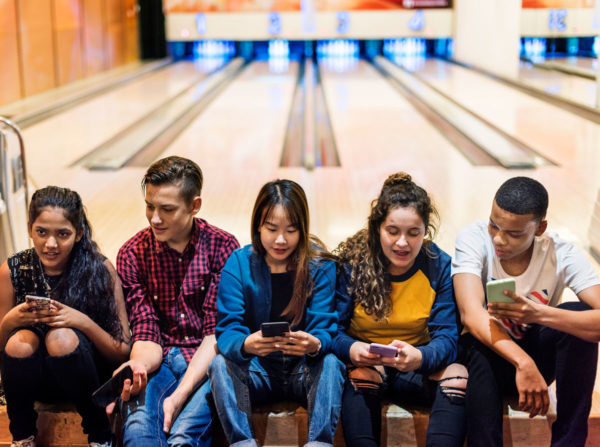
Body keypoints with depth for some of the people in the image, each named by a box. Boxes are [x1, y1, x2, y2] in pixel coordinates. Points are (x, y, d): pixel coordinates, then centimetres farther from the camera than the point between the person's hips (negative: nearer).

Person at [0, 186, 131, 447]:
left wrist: (83, 322, -30)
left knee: (61, 338, -31)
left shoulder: (100, 270, -12)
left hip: (86, 374, -2)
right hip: (34, 379, 2)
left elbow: (122, 352, -12)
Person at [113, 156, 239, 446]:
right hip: (160, 360, 1)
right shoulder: (132, 254, 3)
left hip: (207, 362, -1)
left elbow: (217, 334, -7)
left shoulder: (223, 247, -3)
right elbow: (146, 334, 0)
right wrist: (137, 367, -26)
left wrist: (180, 395, -21)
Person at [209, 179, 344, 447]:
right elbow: (227, 331, -12)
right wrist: (245, 344, -38)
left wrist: (315, 344, -38)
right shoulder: (238, 264, -4)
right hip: (257, 373, 1)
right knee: (220, 364, -27)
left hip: (304, 371, 0)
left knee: (330, 363, -30)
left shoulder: (320, 266, -5)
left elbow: (325, 328, -12)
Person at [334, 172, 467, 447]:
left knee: (458, 375, -27)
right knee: (361, 373, -34)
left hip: (417, 369, 2)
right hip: (364, 362, -1)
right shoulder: (352, 262, -9)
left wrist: (419, 357, -38)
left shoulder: (440, 267, -6)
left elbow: (446, 337, -13)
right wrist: (352, 349, -36)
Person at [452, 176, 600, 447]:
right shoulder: (474, 239, -19)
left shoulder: (561, 255, -17)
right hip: (484, 355, -2)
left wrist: (538, 313, -45)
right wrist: (523, 363, -45)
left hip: (536, 357, 2)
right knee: (479, 344, -36)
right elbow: (471, 314, -32)